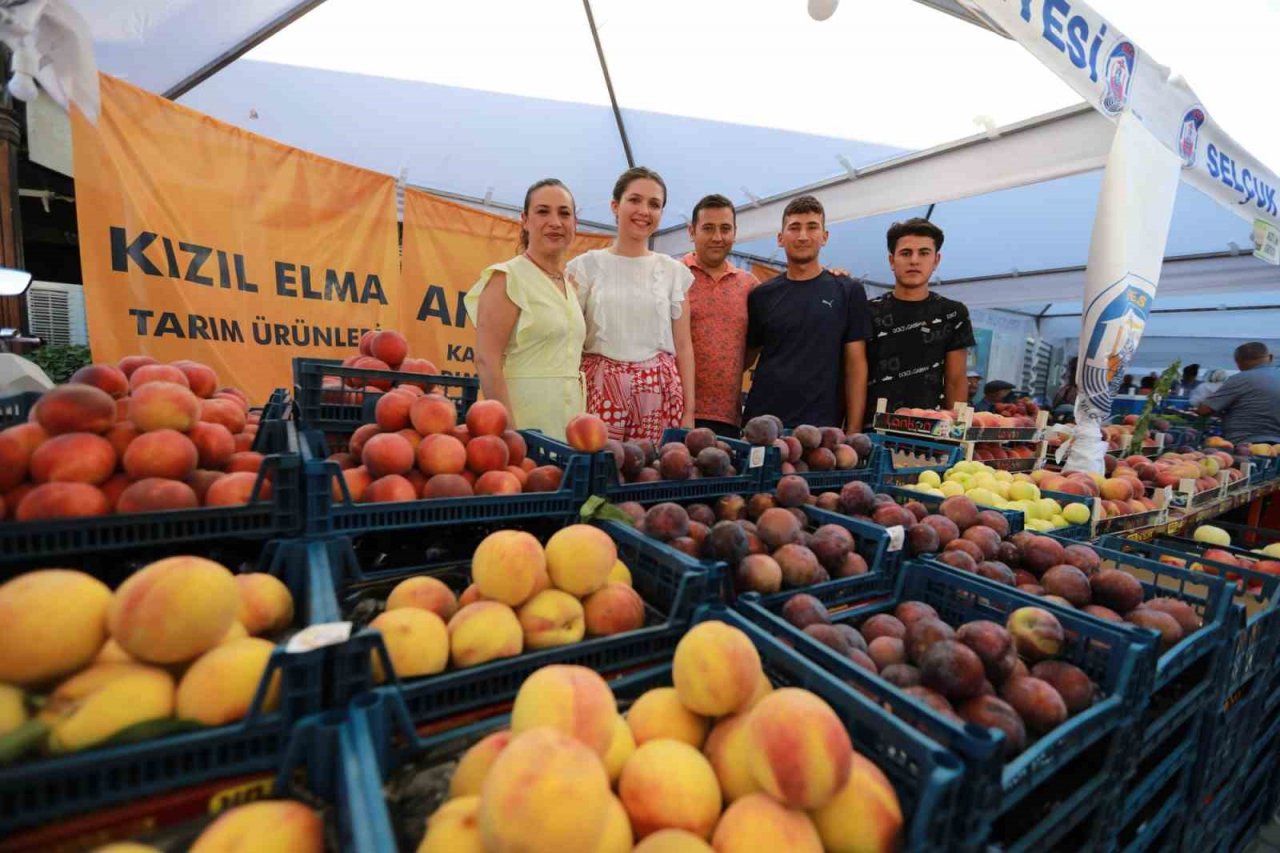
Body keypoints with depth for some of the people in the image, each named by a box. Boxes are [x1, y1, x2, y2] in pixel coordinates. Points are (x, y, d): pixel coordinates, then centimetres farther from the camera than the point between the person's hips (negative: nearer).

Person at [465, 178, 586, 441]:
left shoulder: (570, 286, 12)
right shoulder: (507, 277, -8)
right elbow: (486, 362, -15)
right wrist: (509, 432, -21)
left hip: (568, 419, 7)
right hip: (523, 413, -6)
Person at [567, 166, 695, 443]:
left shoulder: (674, 272, 9)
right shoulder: (586, 266, 4)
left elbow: (683, 347, 8)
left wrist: (689, 410, 3)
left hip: (659, 393, 2)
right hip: (600, 390, -1)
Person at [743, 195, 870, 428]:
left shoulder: (848, 292, 3)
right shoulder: (761, 295, 6)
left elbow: (855, 365, 1)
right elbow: (746, 356, 9)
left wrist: (853, 431, -4)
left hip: (821, 425, -1)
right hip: (762, 420, 1)